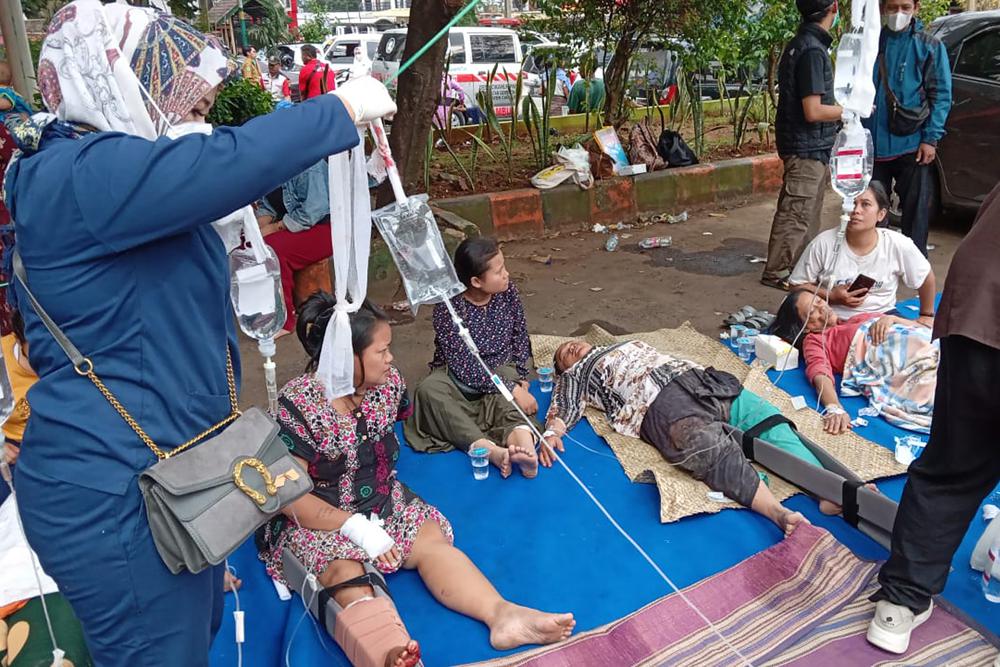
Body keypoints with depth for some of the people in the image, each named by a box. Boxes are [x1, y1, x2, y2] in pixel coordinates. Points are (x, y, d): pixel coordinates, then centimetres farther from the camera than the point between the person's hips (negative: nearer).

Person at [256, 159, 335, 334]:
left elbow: (313, 210, -27)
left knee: (273, 250, -30)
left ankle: (283, 321, -19)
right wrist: (258, 229, -8)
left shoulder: (309, 167, -18)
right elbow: (267, 206, 12)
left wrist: (275, 227, -21)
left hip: (326, 229, -9)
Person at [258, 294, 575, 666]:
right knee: (346, 574, -34)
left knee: (431, 541, -20)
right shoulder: (297, 406, -19)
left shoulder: (387, 383, -2)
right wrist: (357, 528, -25)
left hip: (384, 503, 6)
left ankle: (502, 613, -38)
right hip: (316, 521, -6)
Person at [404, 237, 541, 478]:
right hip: (457, 374, -2)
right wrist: (512, 389, -32)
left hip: (500, 368, 3)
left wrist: (520, 378, -5)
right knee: (429, 390, -35)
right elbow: (465, 365, -27)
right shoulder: (448, 307, -24)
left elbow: (520, 336, 6)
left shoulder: (508, 292, -10)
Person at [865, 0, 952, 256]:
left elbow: (941, 96, -3)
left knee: (915, 211, 2)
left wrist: (930, 138, -12)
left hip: (912, 145, -3)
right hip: (873, 145, 3)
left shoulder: (930, 46, 2)